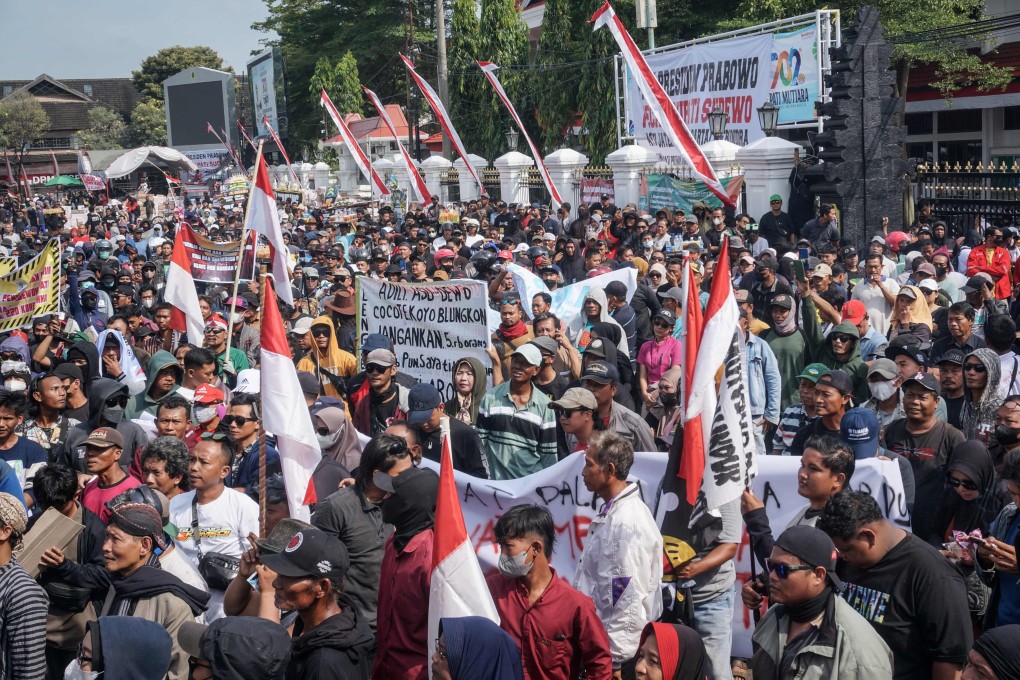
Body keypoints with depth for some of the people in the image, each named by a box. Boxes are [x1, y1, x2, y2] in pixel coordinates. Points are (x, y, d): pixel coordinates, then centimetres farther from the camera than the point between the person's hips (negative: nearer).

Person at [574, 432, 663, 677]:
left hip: (614, 651, -9)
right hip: (600, 645, 9)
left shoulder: (627, 522, -22)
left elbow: (629, 599, -24)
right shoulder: (611, 512, 9)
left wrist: (615, 658, -20)